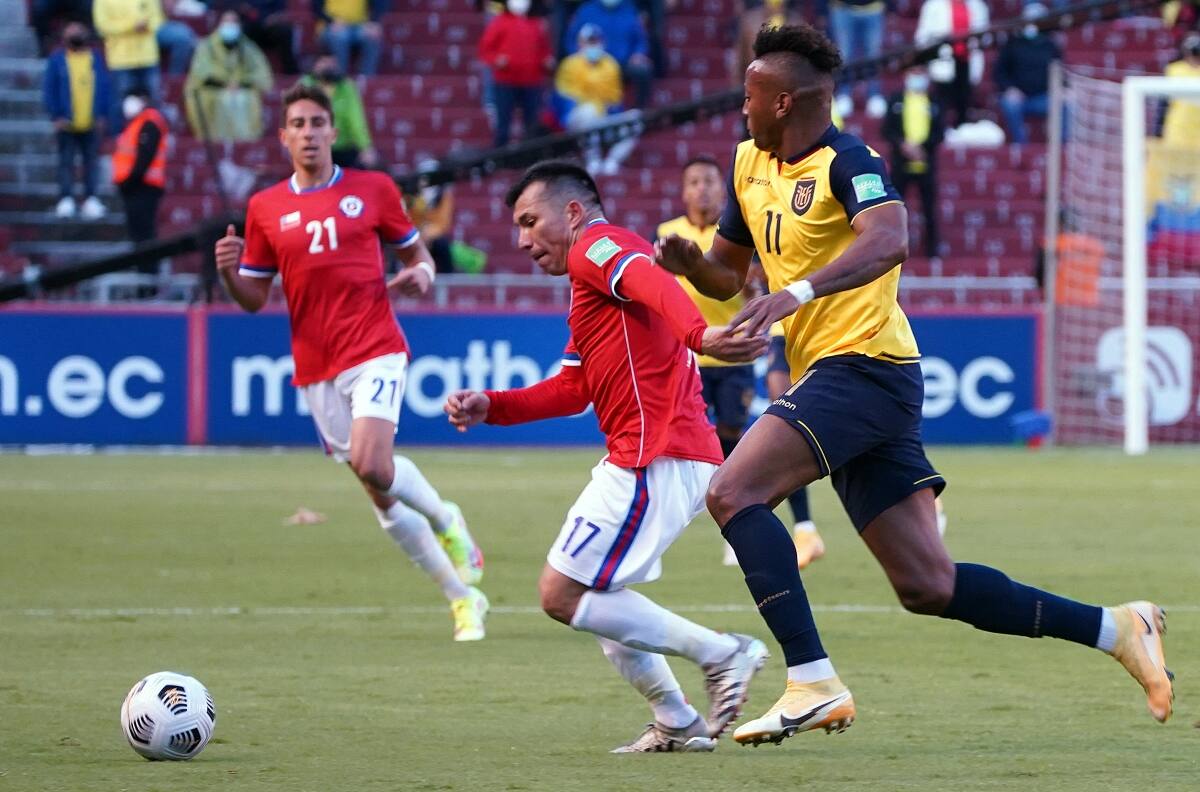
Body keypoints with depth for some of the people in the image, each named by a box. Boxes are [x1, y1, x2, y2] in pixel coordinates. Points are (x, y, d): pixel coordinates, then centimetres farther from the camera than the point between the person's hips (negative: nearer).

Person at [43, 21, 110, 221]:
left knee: (90, 161, 4)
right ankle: (66, 199, -2)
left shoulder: (95, 59, 8)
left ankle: (91, 199, 8)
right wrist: (57, 116, -9)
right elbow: (49, 90, 1)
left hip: (91, 123, 2)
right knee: (66, 161, -2)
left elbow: (104, 88, 9)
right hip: (66, 123, -2)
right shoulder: (56, 60, 3)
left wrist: (101, 115, 0)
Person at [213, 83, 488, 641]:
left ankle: (446, 521, 6)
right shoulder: (265, 209, 7)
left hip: (375, 349, -3)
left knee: (372, 465, -25)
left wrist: (421, 273, -8)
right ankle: (463, 598, 17)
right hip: (316, 368, 3)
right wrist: (228, 273, -10)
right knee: (380, 491, 4)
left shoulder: (372, 190, 3)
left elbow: (413, 249, 15)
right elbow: (254, 298, 11)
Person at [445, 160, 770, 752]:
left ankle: (721, 653, -10)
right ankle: (677, 724, 16)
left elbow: (655, 286, -27)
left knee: (563, 595, -10)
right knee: (590, 593, 20)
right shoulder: (590, 287, 27)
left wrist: (697, 335, -48)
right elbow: (573, 389, 27)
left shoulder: (598, 246, -5)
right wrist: (489, 407, 15)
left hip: (656, 459, -11)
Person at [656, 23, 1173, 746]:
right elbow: (728, 274, 26)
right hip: (830, 378, 9)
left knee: (734, 492, -21)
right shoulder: (750, 166, 16)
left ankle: (813, 683, -23)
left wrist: (797, 292, -42)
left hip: (863, 365, -9)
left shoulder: (846, 161, -11)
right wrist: (689, 261, 3)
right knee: (928, 586, 4)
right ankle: (1116, 628, 10)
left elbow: (889, 239, -30)